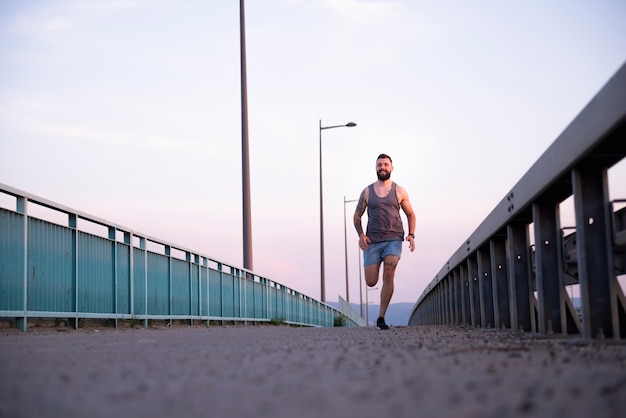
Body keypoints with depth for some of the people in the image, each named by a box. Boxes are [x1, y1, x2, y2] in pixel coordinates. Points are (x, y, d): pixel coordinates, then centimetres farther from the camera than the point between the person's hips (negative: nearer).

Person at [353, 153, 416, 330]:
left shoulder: (399, 191, 7)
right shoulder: (367, 192, 7)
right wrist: (360, 234, -6)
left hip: (393, 239, -1)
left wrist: (411, 234, -1)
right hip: (372, 242, 1)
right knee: (371, 282, -3)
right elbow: (357, 216, 12)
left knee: (388, 275, -19)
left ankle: (381, 317, -11)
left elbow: (410, 215, 15)